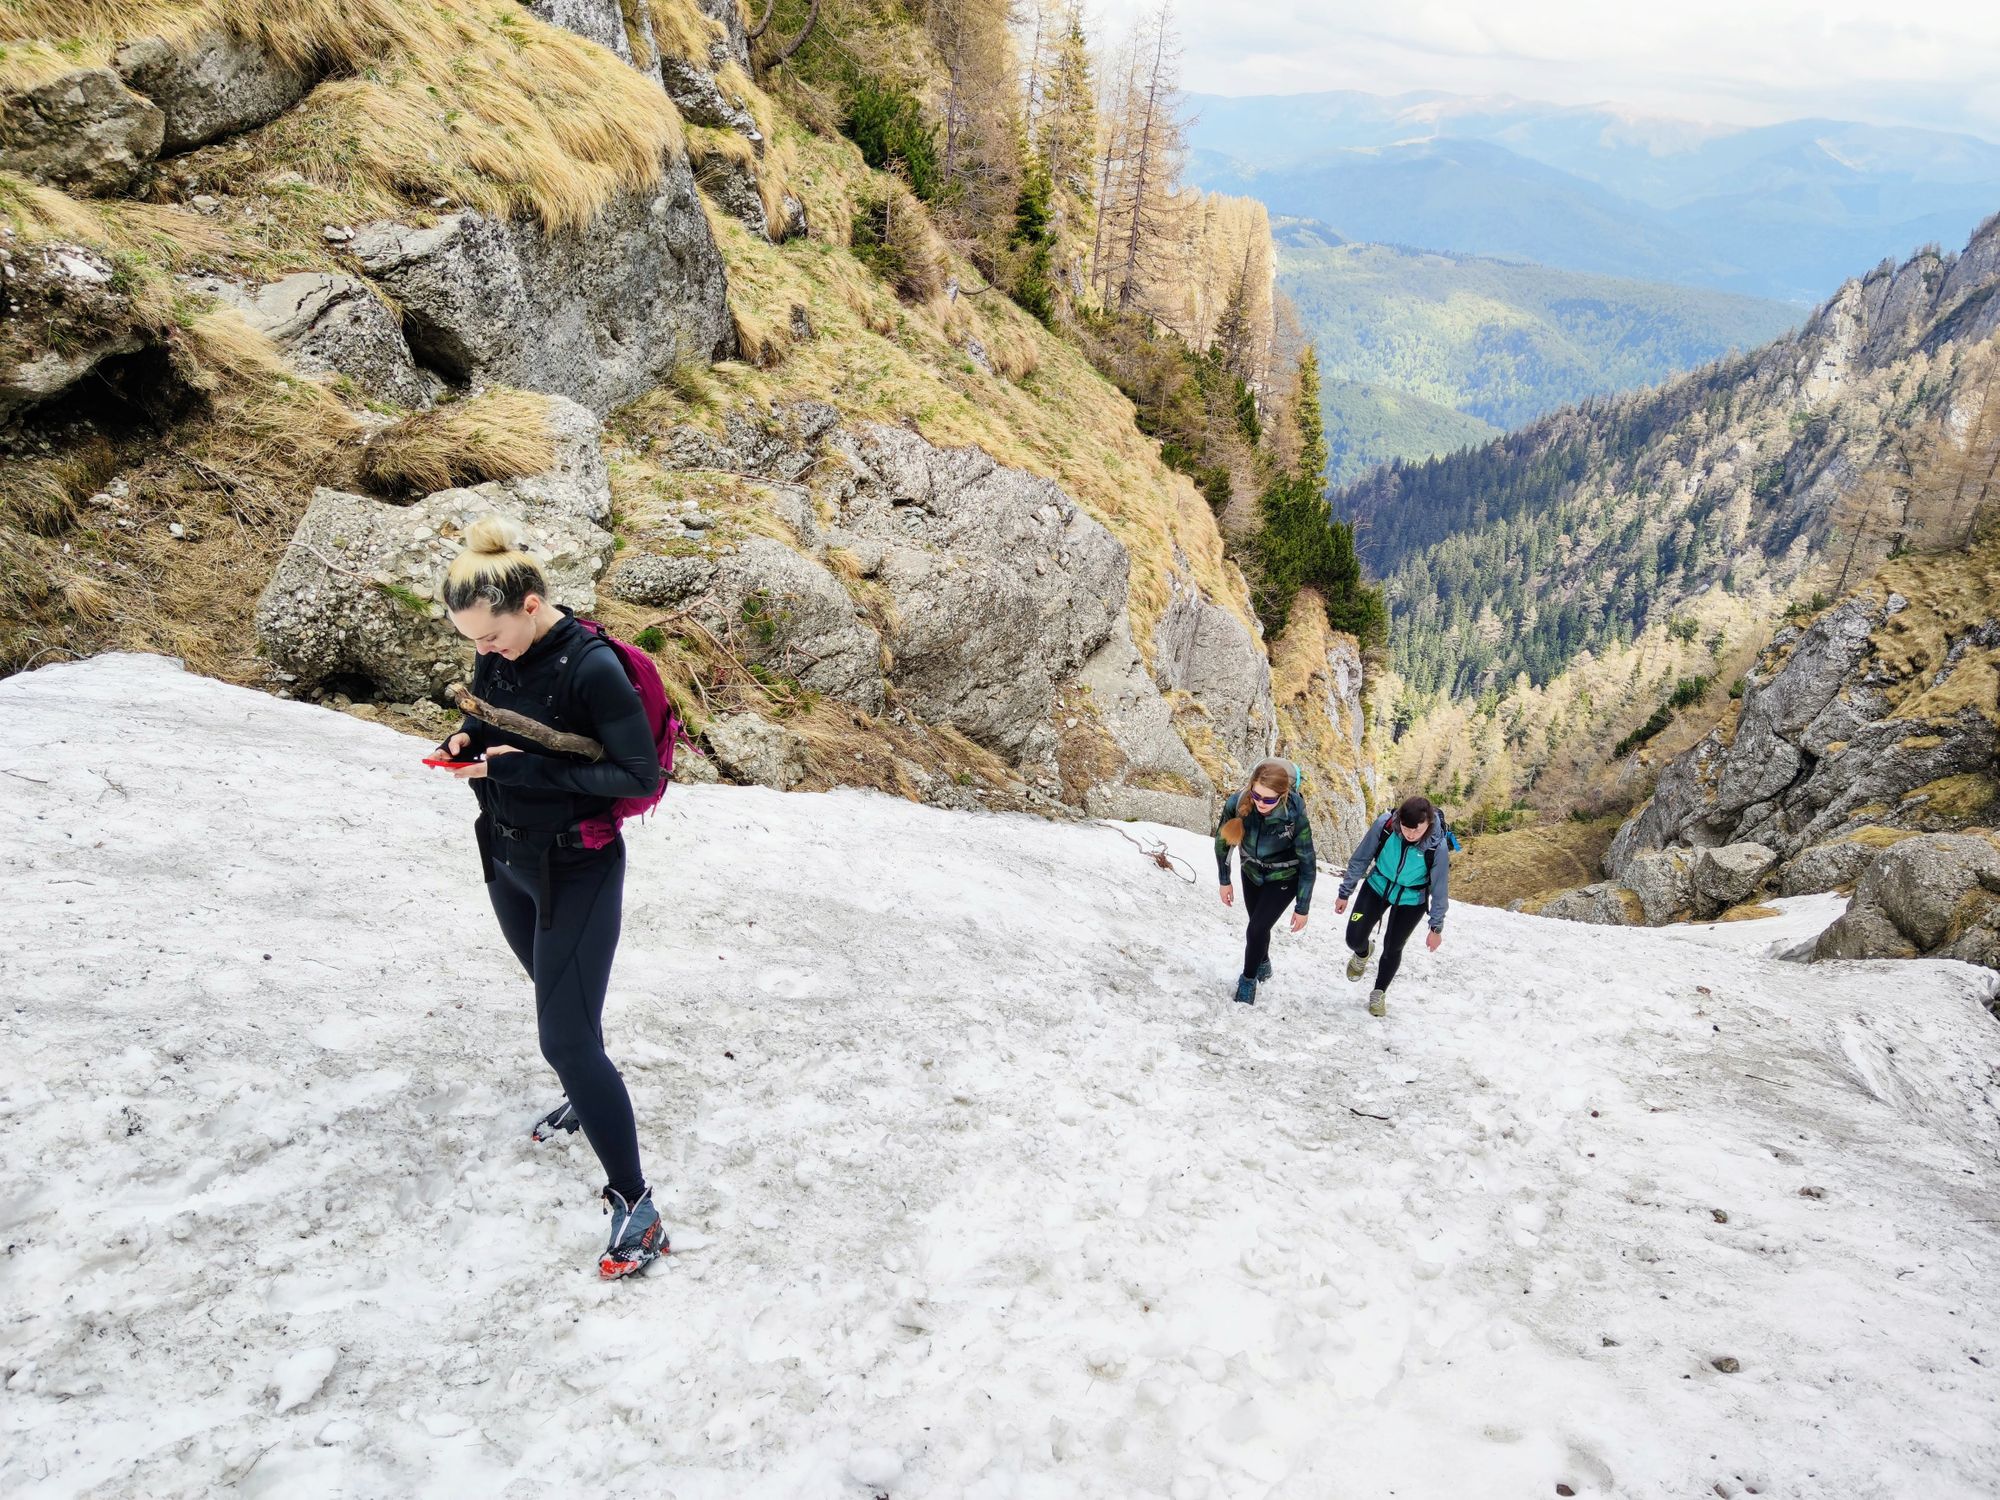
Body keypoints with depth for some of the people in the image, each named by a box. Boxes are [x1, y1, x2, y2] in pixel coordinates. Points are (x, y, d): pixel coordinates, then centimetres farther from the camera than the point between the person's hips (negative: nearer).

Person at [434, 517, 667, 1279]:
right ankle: (588, 1097, 54)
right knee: (557, 998, 27)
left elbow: (640, 776, -23)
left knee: (567, 1038, -7)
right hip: (507, 860, 8)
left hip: (576, 873, -8)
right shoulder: (496, 653, -4)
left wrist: (526, 769, -27)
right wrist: (465, 742, -9)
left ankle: (634, 1203, 4)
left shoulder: (591, 667, -25)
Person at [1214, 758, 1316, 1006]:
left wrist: (1302, 908, -15)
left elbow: (1307, 863, -22)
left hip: (1283, 879, -3)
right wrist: (1225, 881, 2)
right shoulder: (1237, 803, -30)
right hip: (1251, 872, 3)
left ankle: (1249, 980, 19)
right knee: (1259, 925, 20)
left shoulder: (1295, 814, -36)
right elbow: (1223, 841, -8)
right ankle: (1263, 964, 50)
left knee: (1257, 928, -8)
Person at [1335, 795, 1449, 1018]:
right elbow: (1360, 859, -12)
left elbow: (1440, 888, -16)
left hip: (1411, 901, -1)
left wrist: (1436, 928, -6)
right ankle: (1363, 952, 36)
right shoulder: (1384, 824, -29)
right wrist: (1345, 893, -3)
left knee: (1392, 948, 9)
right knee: (1354, 939, -3)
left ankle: (1379, 994, 35)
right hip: (1378, 886, 1)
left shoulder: (1438, 846, -31)